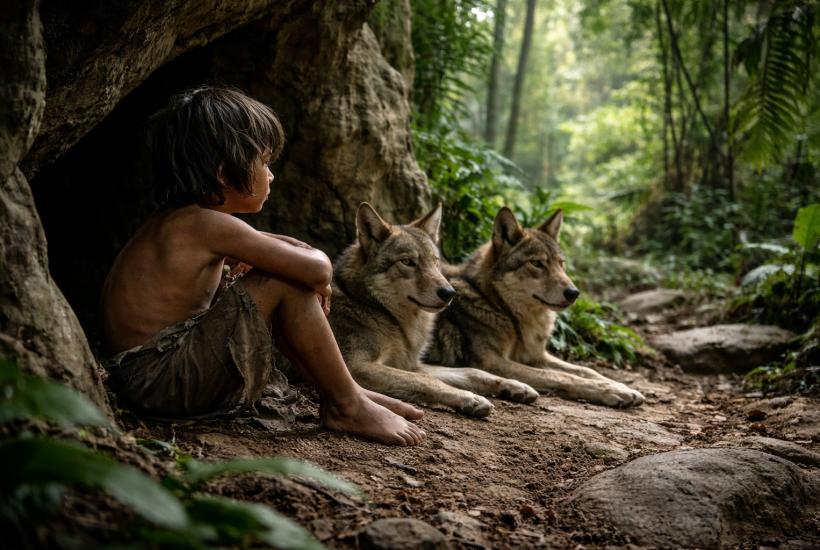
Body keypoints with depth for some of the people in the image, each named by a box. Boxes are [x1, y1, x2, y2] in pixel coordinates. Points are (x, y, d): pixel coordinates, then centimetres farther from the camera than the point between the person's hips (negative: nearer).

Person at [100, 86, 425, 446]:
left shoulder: (181, 222, 10)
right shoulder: (210, 225, -19)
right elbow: (316, 270, -21)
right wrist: (317, 260, 3)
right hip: (159, 380, -10)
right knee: (288, 284, -14)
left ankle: (344, 392, 19)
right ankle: (347, 406, -2)